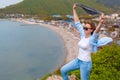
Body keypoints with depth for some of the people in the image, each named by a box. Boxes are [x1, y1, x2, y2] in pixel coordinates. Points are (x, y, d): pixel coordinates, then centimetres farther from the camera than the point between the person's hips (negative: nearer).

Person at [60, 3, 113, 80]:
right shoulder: (83, 35, -1)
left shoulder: (92, 39, -20)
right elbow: (77, 23, 3)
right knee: (63, 70, 10)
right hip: (78, 60, 7)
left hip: (86, 63, -7)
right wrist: (74, 10, 5)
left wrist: (100, 23, -63)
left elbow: (97, 31, -42)